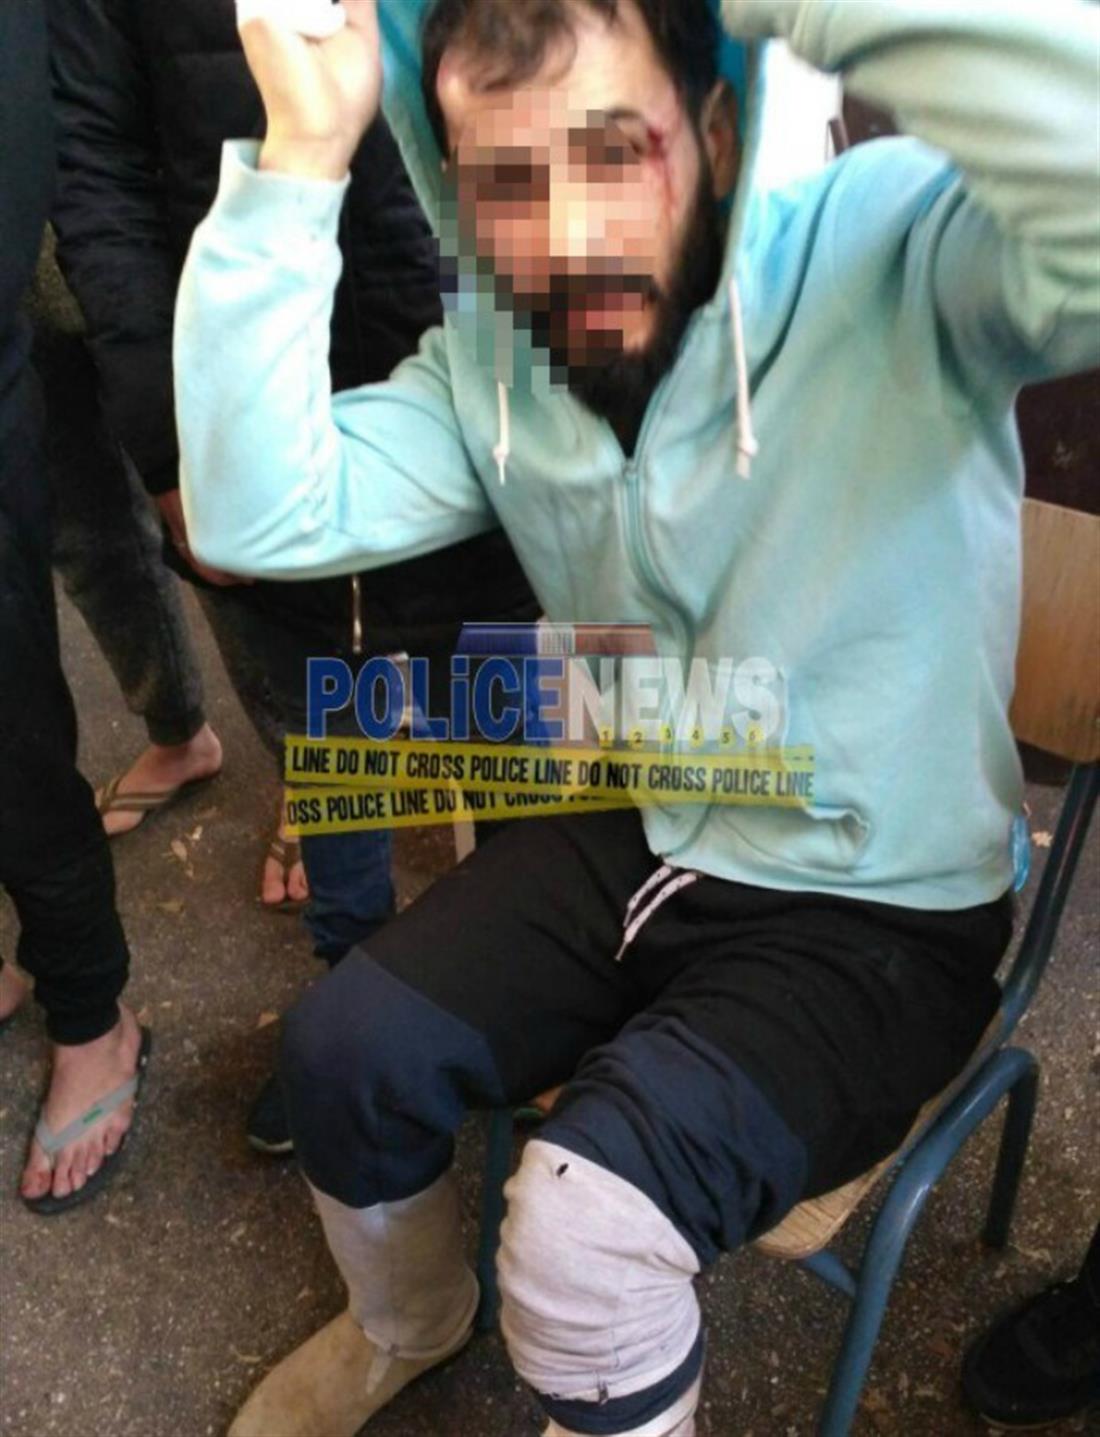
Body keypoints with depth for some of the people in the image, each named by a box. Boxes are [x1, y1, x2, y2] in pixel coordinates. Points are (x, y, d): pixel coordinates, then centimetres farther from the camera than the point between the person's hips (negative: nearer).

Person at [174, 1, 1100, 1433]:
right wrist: (299, 161, -19)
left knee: (583, 1224, -22)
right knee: (340, 1049, -1)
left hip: (874, 915, -5)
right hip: (628, 840, 6)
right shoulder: (484, 364, -3)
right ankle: (409, 1319, 34)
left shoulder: (890, 248, -19)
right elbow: (257, 519, -15)